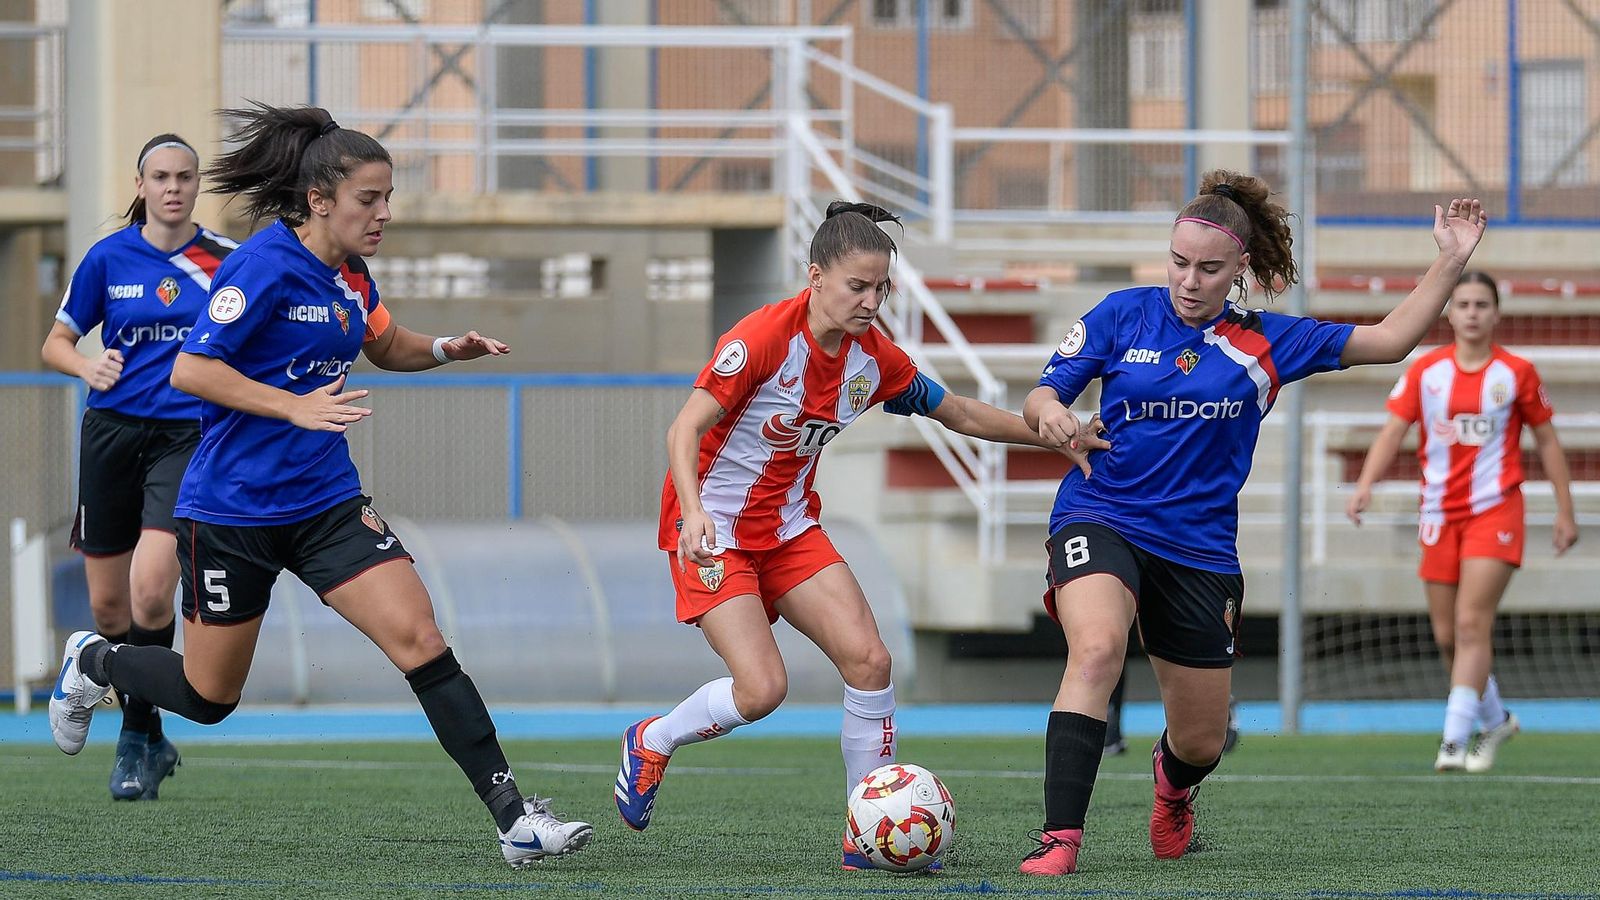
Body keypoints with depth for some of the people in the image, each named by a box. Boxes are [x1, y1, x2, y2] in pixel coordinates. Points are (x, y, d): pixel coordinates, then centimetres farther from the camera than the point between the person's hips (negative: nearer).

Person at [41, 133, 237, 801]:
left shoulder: (227, 260, 0)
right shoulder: (109, 257, 1)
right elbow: (55, 343, 7)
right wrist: (87, 366, -13)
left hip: (188, 438, -2)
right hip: (113, 433, 2)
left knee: (151, 589, -19)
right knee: (108, 604, 5)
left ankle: (136, 740, -5)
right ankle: (148, 740, 24)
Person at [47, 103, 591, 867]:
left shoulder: (349, 276, 6)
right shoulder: (264, 268, -17)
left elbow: (386, 347, 26)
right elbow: (189, 370, -20)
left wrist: (449, 349, 6)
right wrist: (296, 408, -26)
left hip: (325, 502, 6)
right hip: (231, 509, -6)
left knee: (418, 638, -12)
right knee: (208, 698, 8)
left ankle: (513, 817, -15)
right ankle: (93, 662, 40)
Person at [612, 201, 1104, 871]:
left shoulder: (874, 358, -2)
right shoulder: (763, 337, -22)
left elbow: (961, 415, 13)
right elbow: (685, 428, -25)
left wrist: (1058, 439, 9)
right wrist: (693, 511, -41)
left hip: (789, 528, 6)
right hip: (713, 531, -6)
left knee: (869, 660, -10)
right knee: (762, 687, -20)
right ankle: (651, 742, 10)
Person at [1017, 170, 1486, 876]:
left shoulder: (1267, 341, 4)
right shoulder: (1124, 315, 1)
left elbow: (1388, 340, 7)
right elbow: (1040, 398, 2)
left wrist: (1449, 263, -2)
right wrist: (1049, 413, -22)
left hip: (1199, 548, 2)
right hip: (1101, 521, -2)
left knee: (1200, 743, 10)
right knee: (1096, 649, -34)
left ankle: (1172, 782, 50)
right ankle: (1060, 838, -35)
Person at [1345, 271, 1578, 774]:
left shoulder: (1516, 373, 0)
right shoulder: (1425, 371, 4)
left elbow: (1548, 442, 7)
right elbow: (1393, 431, 0)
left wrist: (1565, 511, 5)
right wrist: (1366, 483, -17)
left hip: (1495, 511, -3)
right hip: (1439, 514, 3)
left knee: (1472, 624, -16)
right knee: (1446, 635, 6)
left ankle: (1455, 740, -18)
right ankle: (1495, 719, 29)